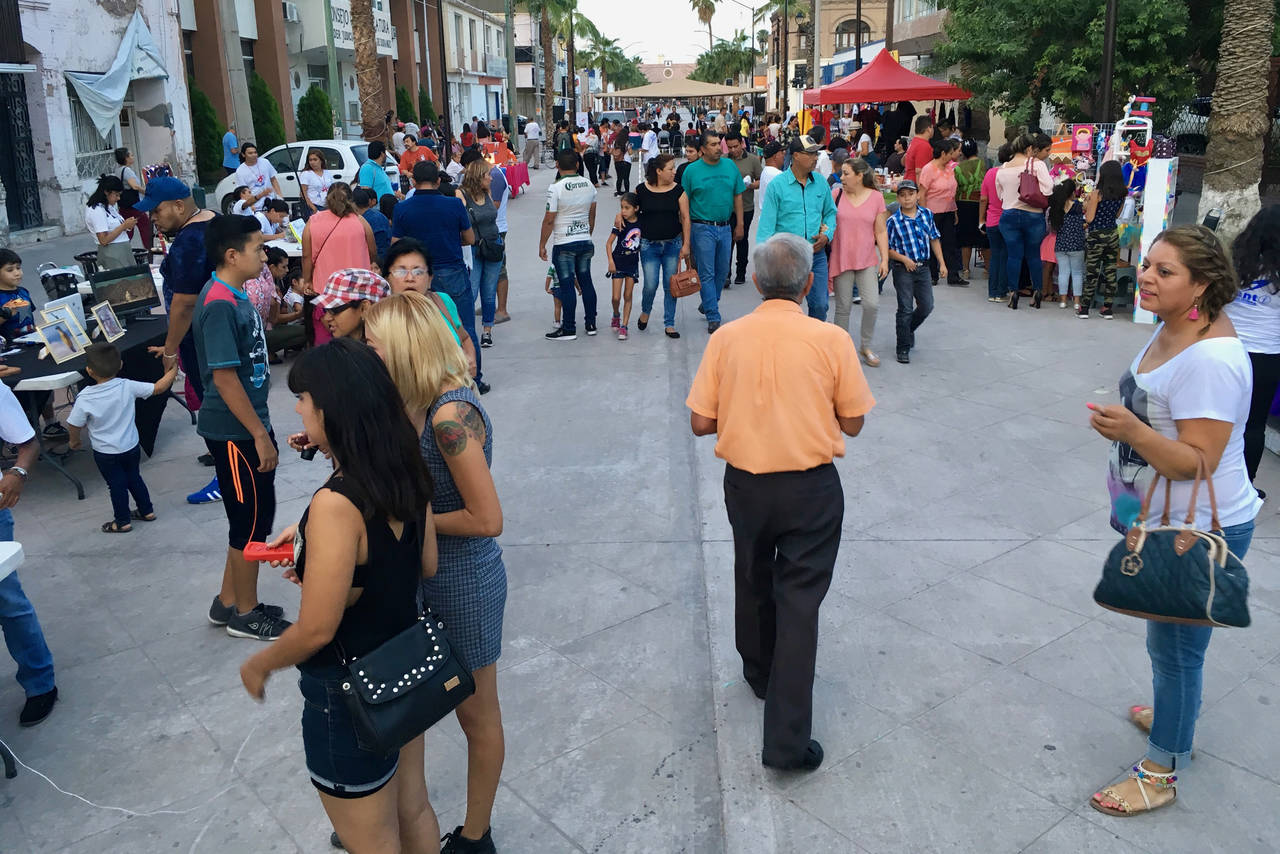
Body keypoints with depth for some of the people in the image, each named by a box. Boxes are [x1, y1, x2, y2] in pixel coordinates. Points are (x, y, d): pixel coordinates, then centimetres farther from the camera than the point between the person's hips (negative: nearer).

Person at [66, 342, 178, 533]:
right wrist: (172, 371, 5)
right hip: (131, 447, 3)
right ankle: (147, 511, 35)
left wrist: (74, 441, 9)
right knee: (134, 478, 23)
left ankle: (123, 522, 26)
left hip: (106, 454, -3)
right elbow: (158, 388, -10)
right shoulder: (128, 387, -18)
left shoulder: (85, 399, -22)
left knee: (116, 485, 13)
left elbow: (75, 425, -12)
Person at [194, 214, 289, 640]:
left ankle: (228, 602, 32)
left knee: (253, 517, 18)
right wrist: (261, 436, -20)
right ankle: (245, 614, 19)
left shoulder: (235, 297, 9)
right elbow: (224, 377, -23)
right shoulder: (219, 305, -21)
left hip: (248, 425, 10)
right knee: (252, 520, 3)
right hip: (235, 432, -10)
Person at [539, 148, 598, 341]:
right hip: (585, 241, 6)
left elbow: (549, 220, -14)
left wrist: (542, 244, -4)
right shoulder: (589, 185, 4)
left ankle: (568, 329, 3)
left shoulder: (556, 188, -14)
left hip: (564, 244, -6)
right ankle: (591, 324, 20)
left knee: (567, 285, -2)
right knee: (585, 281, 14)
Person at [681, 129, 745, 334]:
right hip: (702, 228, -4)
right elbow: (684, 203, -1)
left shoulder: (730, 166, 6)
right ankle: (713, 317, 0)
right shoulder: (692, 170, -4)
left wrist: (739, 224, 10)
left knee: (722, 271, 12)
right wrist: (686, 232, -3)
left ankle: (708, 304, 33)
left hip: (725, 227, 4)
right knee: (707, 274, -3)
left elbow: (738, 196, 12)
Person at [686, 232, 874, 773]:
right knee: (799, 601, 3)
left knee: (753, 583, 24)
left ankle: (760, 674, 47)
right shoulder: (831, 340, -11)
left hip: (745, 484, 2)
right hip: (812, 488, -2)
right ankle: (788, 739, 4)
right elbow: (852, 423, -4)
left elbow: (701, 423, -5)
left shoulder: (726, 338, -7)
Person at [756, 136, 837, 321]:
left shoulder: (821, 183, 7)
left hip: (816, 254, 4)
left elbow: (830, 212, 19)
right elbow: (766, 224, -7)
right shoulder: (777, 185, -6)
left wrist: (827, 235, 0)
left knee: (820, 304, 5)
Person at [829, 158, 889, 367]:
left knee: (872, 304, -8)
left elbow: (881, 232, 5)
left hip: (867, 260, 0)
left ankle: (865, 346, 13)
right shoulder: (836, 194, 0)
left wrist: (885, 259, -1)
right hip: (841, 260, 0)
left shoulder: (876, 197, 1)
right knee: (843, 307, 4)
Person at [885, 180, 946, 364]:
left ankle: (908, 329, 34)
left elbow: (934, 239, 12)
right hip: (903, 269, -4)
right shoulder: (893, 221, -9)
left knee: (927, 306, 6)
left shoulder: (927, 214, 4)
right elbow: (887, 248, -6)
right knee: (906, 309, -3)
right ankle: (903, 349, 7)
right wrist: (904, 259, -17)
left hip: (923, 267, 4)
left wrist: (942, 263, 9)